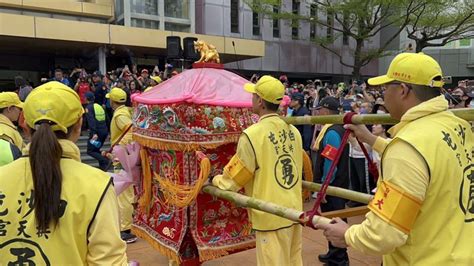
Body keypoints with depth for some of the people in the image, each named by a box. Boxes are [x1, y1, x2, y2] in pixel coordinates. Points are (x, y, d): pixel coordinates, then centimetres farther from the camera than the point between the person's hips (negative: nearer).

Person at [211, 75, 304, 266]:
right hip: (294, 210, 6)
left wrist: (214, 180, 12)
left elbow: (232, 180, -10)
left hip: (271, 216, -6)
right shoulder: (293, 131, 2)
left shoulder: (252, 135, -17)